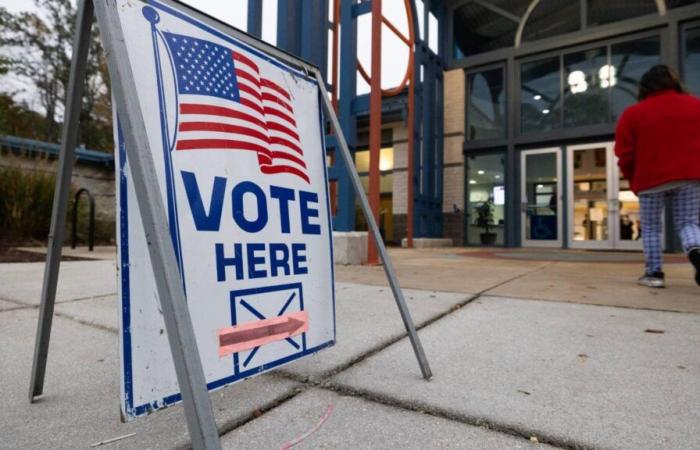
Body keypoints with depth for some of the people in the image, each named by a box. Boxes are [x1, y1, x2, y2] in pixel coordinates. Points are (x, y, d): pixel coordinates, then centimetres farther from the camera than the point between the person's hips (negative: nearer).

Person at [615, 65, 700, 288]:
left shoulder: (633, 113, 0)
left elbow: (625, 154, -3)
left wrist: (634, 180, 11)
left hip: (652, 179, -2)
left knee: (651, 228, 8)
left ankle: (654, 273, 6)